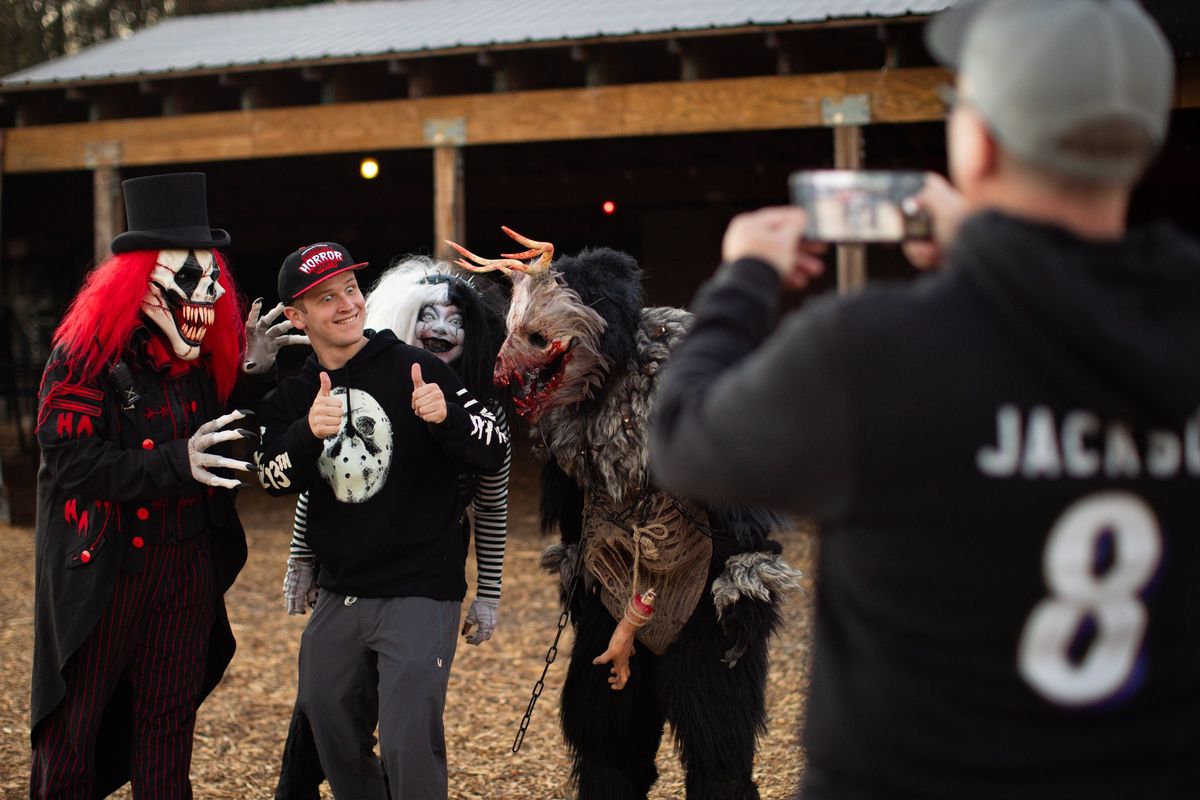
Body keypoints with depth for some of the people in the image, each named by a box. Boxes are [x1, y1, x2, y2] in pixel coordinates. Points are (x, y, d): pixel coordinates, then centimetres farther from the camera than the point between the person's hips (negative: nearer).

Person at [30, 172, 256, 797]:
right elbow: (70, 459, -22)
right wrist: (176, 462, -30)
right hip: (104, 567, -5)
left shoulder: (201, 356, 5)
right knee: (75, 723, 7)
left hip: (187, 566, 5)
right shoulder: (87, 352, -13)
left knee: (169, 721, 12)